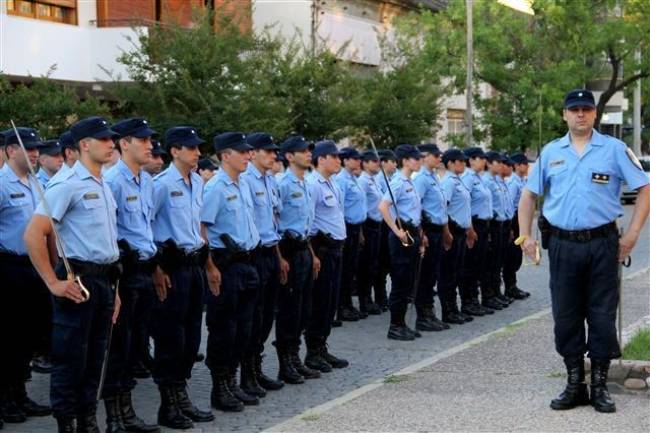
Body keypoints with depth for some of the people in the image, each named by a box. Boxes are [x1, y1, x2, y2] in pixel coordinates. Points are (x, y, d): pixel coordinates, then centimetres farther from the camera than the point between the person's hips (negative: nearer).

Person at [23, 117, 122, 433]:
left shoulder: (103, 187, 16)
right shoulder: (67, 184, -11)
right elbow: (33, 235, -18)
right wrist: (54, 283, -17)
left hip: (104, 280, 8)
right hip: (78, 281, -8)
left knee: (94, 360, 13)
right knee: (70, 360, -1)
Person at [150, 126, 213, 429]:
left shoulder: (198, 183, 12)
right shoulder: (162, 183, -12)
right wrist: (156, 268, -16)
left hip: (195, 263, 8)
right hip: (172, 266, -8)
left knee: (192, 334, 12)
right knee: (170, 336, -2)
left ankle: (182, 398, 23)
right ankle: (168, 406, 7)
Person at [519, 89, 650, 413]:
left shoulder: (614, 149, 0)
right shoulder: (550, 152, 9)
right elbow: (529, 194, 15)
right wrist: (525, 235, 6)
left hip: (602, 243, -2)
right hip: (562, 244, 3)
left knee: (602, 315, 2)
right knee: (566, 315, 6)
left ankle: (599, 386, 13)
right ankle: (574, 384, 18)